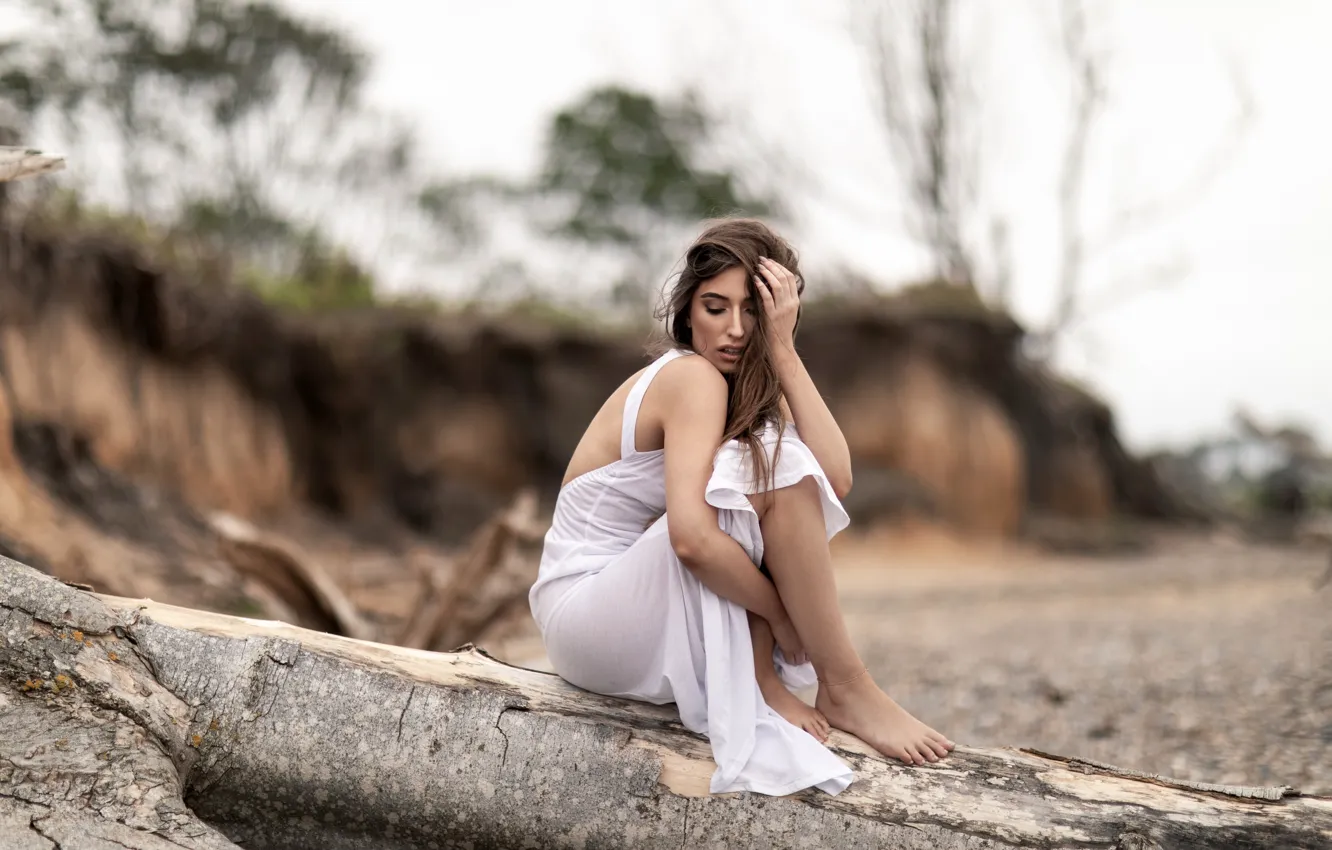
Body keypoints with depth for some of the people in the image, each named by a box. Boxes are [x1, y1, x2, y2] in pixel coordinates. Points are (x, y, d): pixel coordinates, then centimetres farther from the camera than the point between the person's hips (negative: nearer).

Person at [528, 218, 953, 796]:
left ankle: (758, 678, -10)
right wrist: (782, 614, -17)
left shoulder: (751, 386, 8)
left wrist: (782, 350, -13)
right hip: (583, 613, -8)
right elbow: (692, 539, -30)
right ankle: (842, 688, -15)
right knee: (772, 465, -21)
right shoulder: (692, 378, -16)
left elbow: (834, 479, -12)